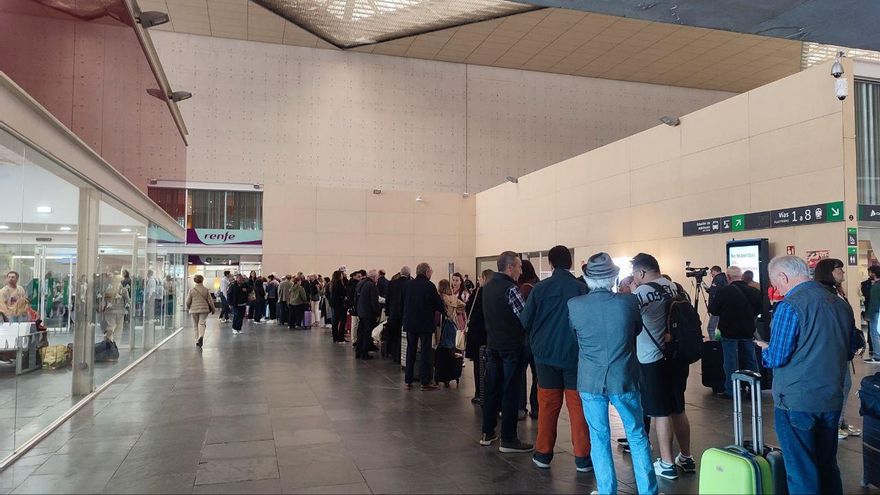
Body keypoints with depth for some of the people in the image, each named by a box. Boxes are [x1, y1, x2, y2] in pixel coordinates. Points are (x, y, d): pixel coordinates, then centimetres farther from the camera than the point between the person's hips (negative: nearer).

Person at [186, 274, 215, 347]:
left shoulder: (191, 290, -3)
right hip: (204, 309, -1)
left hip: (194, 310, 1)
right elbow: (210, 301, 1)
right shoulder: (206, 290, -3)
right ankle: (201, 336, -28)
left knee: (196, 325, 10)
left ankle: (197, 341, 13)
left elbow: (188, 301, 1)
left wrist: (188, 308, 20)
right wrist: (212, 309, 14)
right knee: (202, 323, -1)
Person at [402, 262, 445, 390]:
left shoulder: (408, 284, 2)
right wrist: (443, 310, 12)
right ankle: (425, 382, 2)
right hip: (425, 324, -5)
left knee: (410, 351, 12)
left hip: (409, 323, 5)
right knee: (426, 353, 2)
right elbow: (439, 305, -8)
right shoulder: (429, 286, -13)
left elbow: (402, 304, 10)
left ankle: (408, 381, 15)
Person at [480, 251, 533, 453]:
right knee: (511, 392, 0)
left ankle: (487, 433, 23)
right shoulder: (509, 289, -18)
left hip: (493, 344, 8)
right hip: (511, 346, -8)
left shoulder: (488, 286, 8)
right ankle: (508, 440, 7)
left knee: (492, 389, 14)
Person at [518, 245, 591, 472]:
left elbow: (525, 321, -5)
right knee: (578, 406, 8)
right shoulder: (582, 288, -11)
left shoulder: (540, 288, -8)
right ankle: (582, 458, 13)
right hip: (575, 354, -1)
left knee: (547, 405, 12)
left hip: (546, 353, 1)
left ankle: (543, 454, 20)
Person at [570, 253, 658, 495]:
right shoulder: (629, 301, -12)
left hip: (590, 381, 0)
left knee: (599, 439, 12)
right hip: (624, 379, 0)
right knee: (637, 437, 16)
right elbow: (638, 330, 7)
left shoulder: (574, 305, -12)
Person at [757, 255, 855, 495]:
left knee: (802, 474, 4)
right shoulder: (841, 304, 5)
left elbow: (776, 358, -17)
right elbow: (848, 351, 17)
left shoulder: (789, 306, -17)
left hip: (797, 403, -7)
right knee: (827, 467, 20)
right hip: (832, 400, 7)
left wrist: (766, 348, 3)